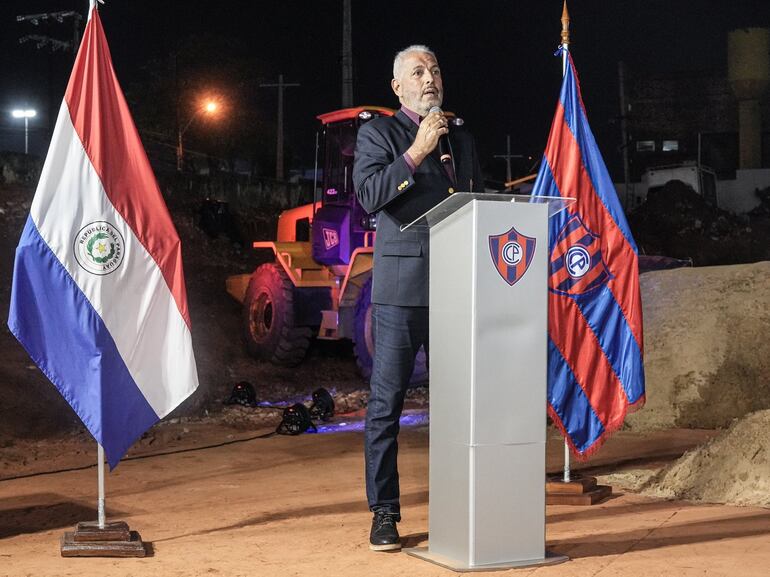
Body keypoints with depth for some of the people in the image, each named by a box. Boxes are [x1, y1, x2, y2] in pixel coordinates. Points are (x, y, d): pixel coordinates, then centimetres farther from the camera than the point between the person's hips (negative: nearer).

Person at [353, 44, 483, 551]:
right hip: (402, 286, -5)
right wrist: (416, 152, -16)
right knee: (387, 402, -4)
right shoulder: (379, 134, 4)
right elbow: (370, 197, -11)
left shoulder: (462, 140, 20)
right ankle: (384, 513, 2)